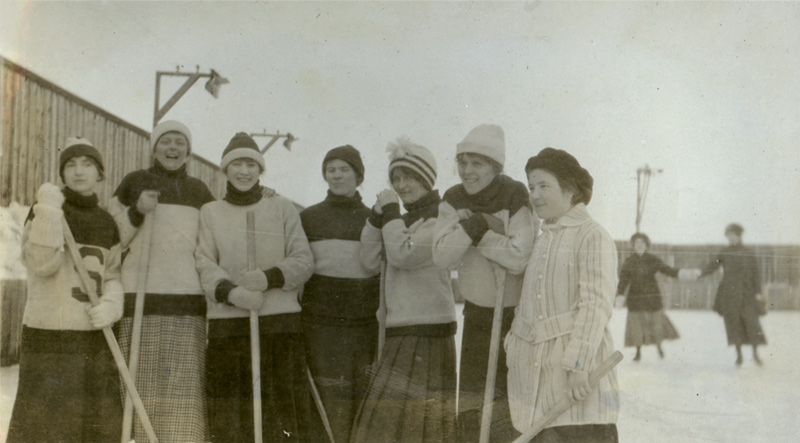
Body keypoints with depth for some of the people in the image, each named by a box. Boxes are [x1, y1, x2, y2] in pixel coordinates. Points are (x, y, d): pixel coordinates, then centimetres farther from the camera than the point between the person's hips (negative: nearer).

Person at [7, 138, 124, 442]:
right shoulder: (44, 209, -1)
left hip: (96, 339, 5)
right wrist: (50, 211, -22)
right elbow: (42, 263, -15)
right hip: (48, 336, -5)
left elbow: (113, 277, 11)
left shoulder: (107, 223, 13)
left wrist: (110, 306, -9)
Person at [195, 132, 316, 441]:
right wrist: (230, 291, -16)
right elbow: (204, 264, 4)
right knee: (228, 415, -5)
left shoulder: (283, 208, 16)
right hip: (226, 323, 1)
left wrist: (269, 277, -12)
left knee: (285, 411, -7)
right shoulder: (210, 212, 16)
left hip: (281, 321, 0)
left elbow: (304, 261, 7)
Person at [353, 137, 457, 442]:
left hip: (430, 332, -8)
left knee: (423, 418, -7)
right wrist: (377, 216, -1)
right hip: (400, 332, 8)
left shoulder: (439, 221, -7)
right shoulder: (404, 221, 18)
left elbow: (403, 255, -20)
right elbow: (369, 261, 9)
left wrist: (390, 213, -10)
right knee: (389, 416, 9)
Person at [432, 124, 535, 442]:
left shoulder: (516, 200, -14)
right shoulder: (454, 202, -1)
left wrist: (481, 234, -22)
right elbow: (441, 256, -12)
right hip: (477, 311, 4)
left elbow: (521, 257, -22)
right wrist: (467, 228, -25)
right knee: (471, 403, 8)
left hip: (517, 311, -4)